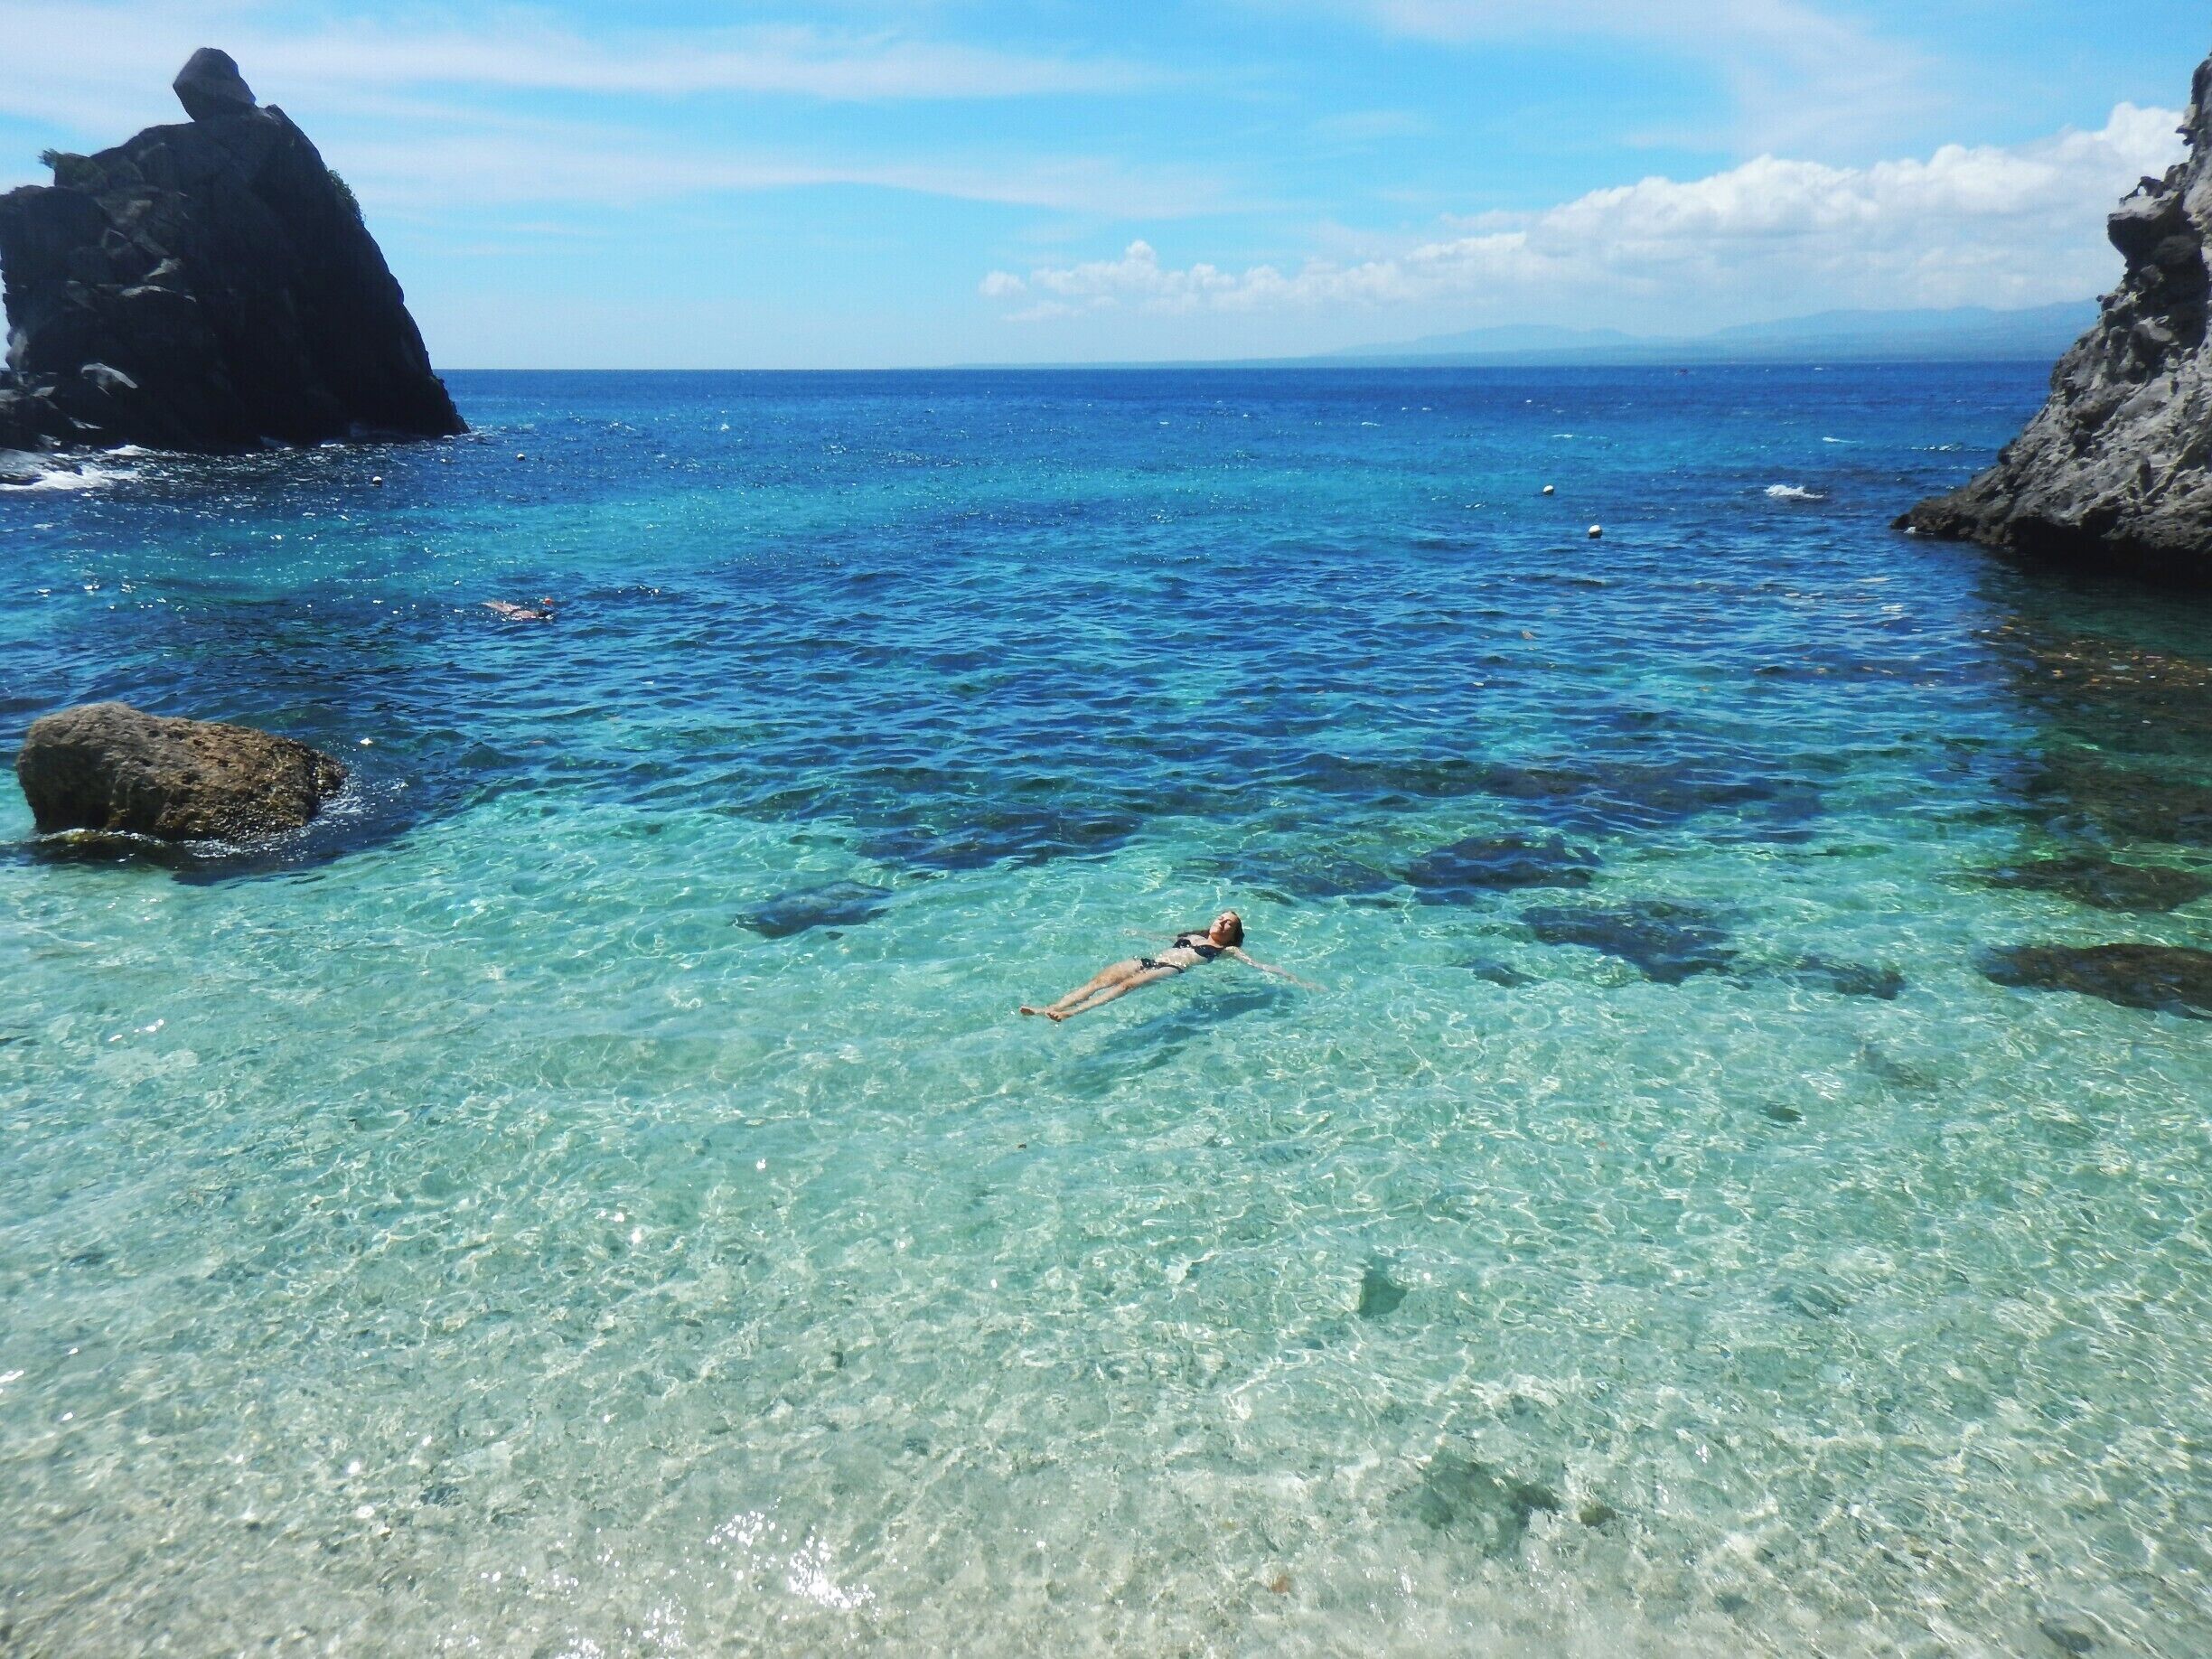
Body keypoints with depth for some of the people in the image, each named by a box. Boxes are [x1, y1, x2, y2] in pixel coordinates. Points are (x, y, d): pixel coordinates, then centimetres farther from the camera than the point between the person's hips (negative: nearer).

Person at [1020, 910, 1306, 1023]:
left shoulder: (1227, 950, 19)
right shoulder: (1190, 936, 34)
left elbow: (1257, 965, 12)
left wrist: (1291, 978, 5)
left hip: (1171, 970, -6)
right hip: (1149, 960, 6)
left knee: (1127, 985, -33)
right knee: (1099, 979, -20)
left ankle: (1070, 1014, -51)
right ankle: (1051, 1008, -36)